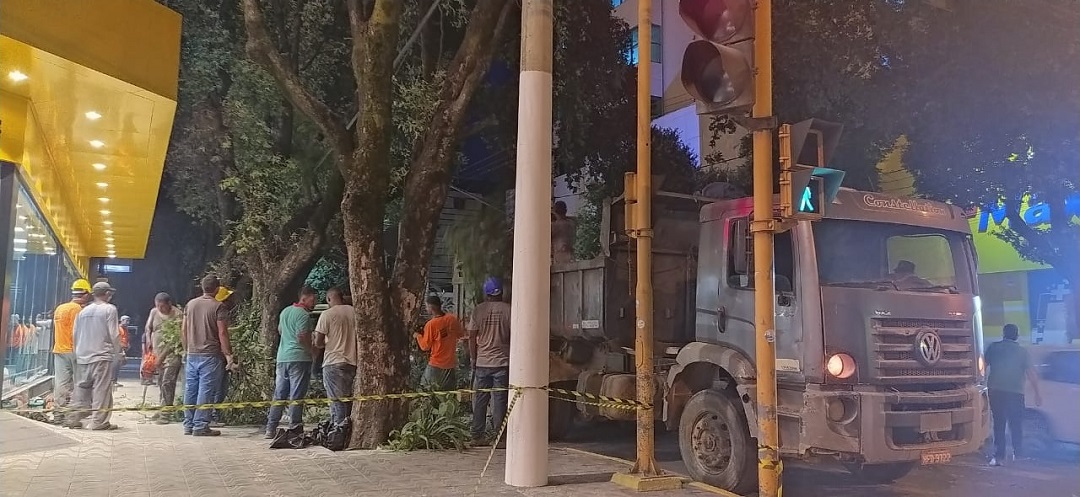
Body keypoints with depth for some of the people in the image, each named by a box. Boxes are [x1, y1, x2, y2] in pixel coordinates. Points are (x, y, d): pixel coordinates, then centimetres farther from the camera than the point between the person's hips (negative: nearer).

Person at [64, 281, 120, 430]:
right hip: (102, 356, -6)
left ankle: (73, 419, 14)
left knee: (82, 388, 14)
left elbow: (75, 334, 15)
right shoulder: (109, 309, -7)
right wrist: (117, 351, 3)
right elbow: (114, 334, -9)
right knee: (101, 389, -3)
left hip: (83, 357, 6)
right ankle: (99, 421, -4)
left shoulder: (83, 311, 11)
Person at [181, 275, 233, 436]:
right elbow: (222, 333, -13)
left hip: (192, 354, 6)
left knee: (190, 390, 10)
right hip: (210, 355, -6)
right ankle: (200, 426, -2)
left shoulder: (190, 304, 9)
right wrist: (228, 354, -7)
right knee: (206, 391, -2)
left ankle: (188, 425, 17)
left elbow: (183, 329, 13)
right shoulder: (218, 307, -9)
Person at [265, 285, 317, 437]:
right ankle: (294, 429, -2)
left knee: (279, 394, 11)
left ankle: (271, 429, 13)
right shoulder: (303, 314, -12)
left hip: (282, 357, 8)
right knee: (296, 396, -3)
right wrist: (311, 348, -5)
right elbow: (303, 337, -20)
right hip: (299, 358, -8)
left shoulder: (285, 311, 15)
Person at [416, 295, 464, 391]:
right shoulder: (453, 319, -3)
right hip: (451, 364, 5)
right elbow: (460, 335, 13)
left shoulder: (430, 324, -17)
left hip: (436, 365, -5)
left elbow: (425, 347, -9)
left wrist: (418, 335, 7)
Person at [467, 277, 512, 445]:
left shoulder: (478, 310, 1)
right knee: (500, 399, 2)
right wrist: (512, 358, 8)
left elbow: (472, 337, 2)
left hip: (482, 363, 1)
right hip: (503, 362, -1)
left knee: (480, 400, 8)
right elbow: (513, 336, -1)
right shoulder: (509, 310, -2)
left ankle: (477, 436, 11)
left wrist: (473, 359, 11)